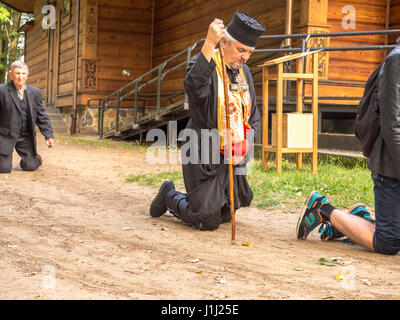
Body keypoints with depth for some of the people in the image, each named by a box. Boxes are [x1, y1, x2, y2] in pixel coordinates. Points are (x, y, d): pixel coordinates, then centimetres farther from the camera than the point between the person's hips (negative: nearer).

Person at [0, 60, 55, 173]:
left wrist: (49, 135, 0)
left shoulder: (35, 93, 4)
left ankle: (35, 157, 33)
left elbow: (42, 117, 10)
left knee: (30, 166, -1)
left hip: (26, 136, 3)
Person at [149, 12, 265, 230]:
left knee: (225, 216, 16)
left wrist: (244, 148, -3)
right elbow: (194, 86, -40)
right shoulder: (206, 64, -14)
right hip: (204, 157, -7)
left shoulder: (243, 72, 9)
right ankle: (170, 196, 20)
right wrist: (209, 43, -50)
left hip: (233, 158, 7)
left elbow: (253, 118, 14)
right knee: (208, 221, -7)